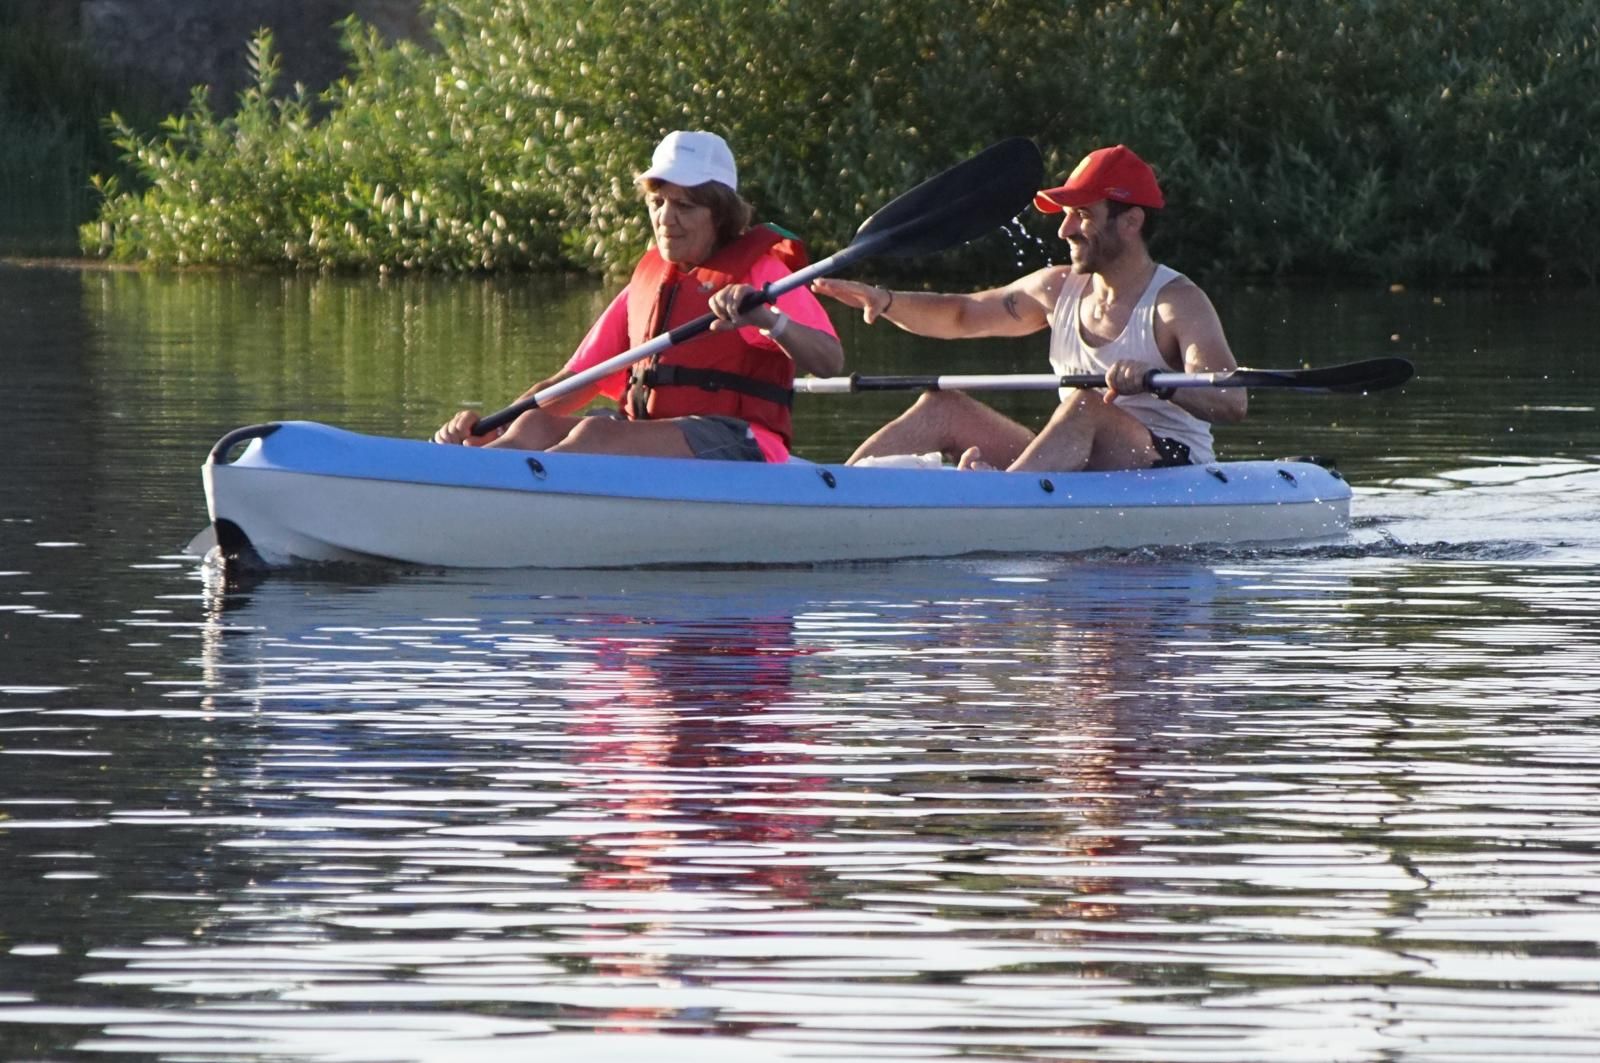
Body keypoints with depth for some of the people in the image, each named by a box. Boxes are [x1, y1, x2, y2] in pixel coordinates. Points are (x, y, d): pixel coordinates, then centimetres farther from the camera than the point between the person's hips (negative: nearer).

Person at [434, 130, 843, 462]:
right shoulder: (647, 281, 23)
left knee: (596, 434, -33)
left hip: (738, 445, -6)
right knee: (533, 428, -21)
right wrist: (489, 430, 5)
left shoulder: (760, 269, 4)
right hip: (646, 441, 6)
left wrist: (769, 320, -33)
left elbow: (831, 362, -12)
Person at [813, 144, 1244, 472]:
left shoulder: (1177, 302, -11)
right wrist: (886, 302, 3)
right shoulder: (1060, 289, 11)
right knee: (943, 407, 1)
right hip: (1084, 467, 7)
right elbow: (960, 316, 21)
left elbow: (1232, 402, -25)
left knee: (1087, 403, -35)